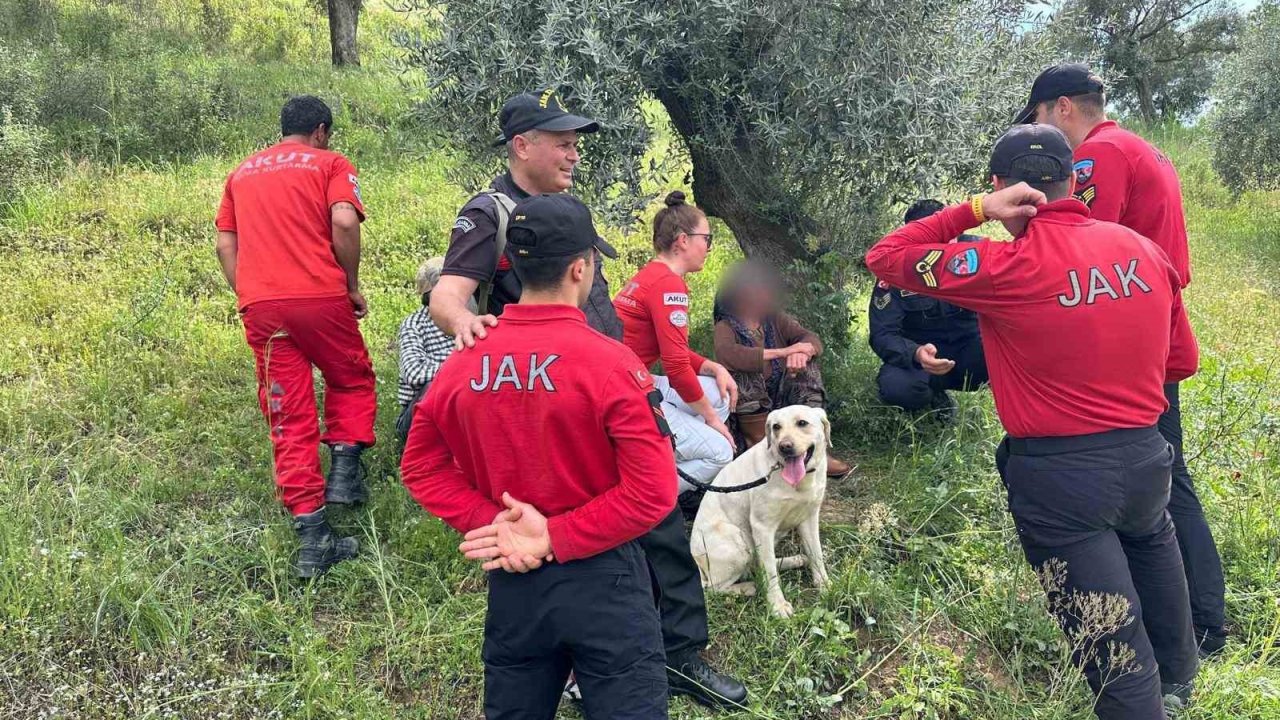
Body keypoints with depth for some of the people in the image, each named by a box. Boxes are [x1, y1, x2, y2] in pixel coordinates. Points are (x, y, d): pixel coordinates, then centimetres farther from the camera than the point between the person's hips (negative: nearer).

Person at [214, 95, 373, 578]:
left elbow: (224, 244, 17)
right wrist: (352, 285, 0)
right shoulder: (331, 163, 7)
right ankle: (343, 474, 7)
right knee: (352, 380, 23)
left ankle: (312, 537, 5)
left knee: (289, 417, 6)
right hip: (319, 297, -4)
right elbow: (344, 222, -10)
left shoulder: (242, 172, 23)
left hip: (259, 304, 4)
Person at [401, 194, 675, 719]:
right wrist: (556, 538, -15)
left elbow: (420, 465, 5)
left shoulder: (465, 362, -4)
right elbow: (653, 492, -21)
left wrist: (491, 522, -3)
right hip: (601, 581, -4)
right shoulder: (610, 361, -18)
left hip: (512, 582, 5)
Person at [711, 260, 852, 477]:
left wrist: (802, 351, -32)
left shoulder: (775, 319, 10)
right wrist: (782, 351, -32)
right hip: (750, 407, -5)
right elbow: (726, 355, -30)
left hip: (783, 398, 5)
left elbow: (812, 339, -6)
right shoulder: (726, 327, -6)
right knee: (741, 370, -27)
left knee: (807, 362, -13)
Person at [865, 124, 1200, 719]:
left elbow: (884, 258, -10)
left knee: (1116, 656, 6)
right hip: (1145, 456, 7)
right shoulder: (1143, 250, 0)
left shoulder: (1006, 268, -18)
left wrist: (973, 210, -11)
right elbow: (1181, 361, 9)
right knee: (1152, 542, 39)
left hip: (1059, 479, -7)